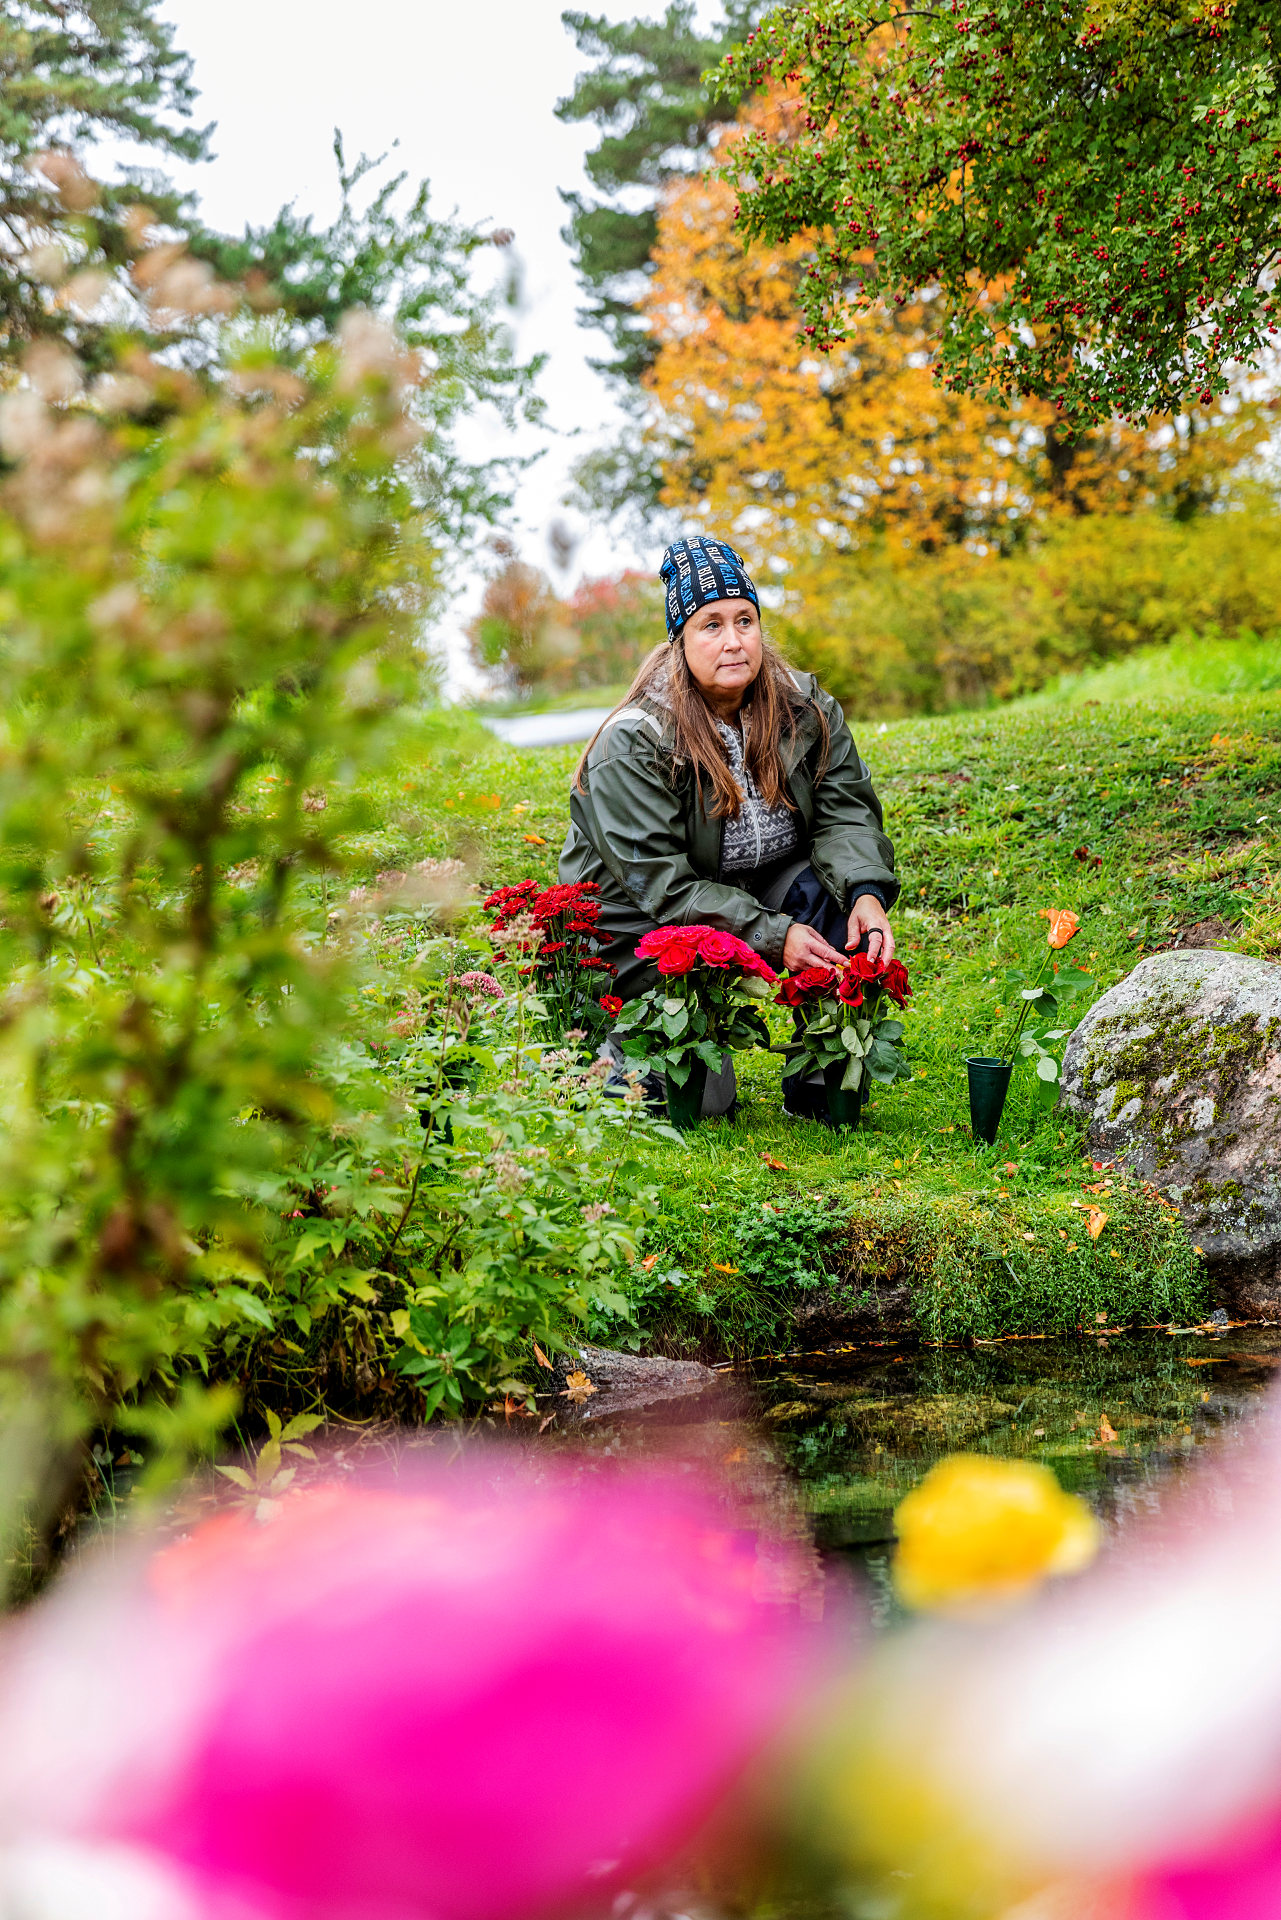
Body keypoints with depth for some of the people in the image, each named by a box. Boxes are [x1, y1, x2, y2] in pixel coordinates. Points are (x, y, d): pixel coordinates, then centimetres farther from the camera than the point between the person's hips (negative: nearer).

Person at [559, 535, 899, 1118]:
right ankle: (618, 1041, 15)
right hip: (644, 923, -5)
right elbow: (662, 884, -26)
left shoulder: (805, 709, -6)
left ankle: (821, 1081, -13)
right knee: (699, 1101, -22)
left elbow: (844, 812, -10)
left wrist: (867, 892, -33)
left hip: (764, 889, 5)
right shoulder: (632, 745, -22)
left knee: (844, 889, -26)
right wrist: (773, 935, -34)